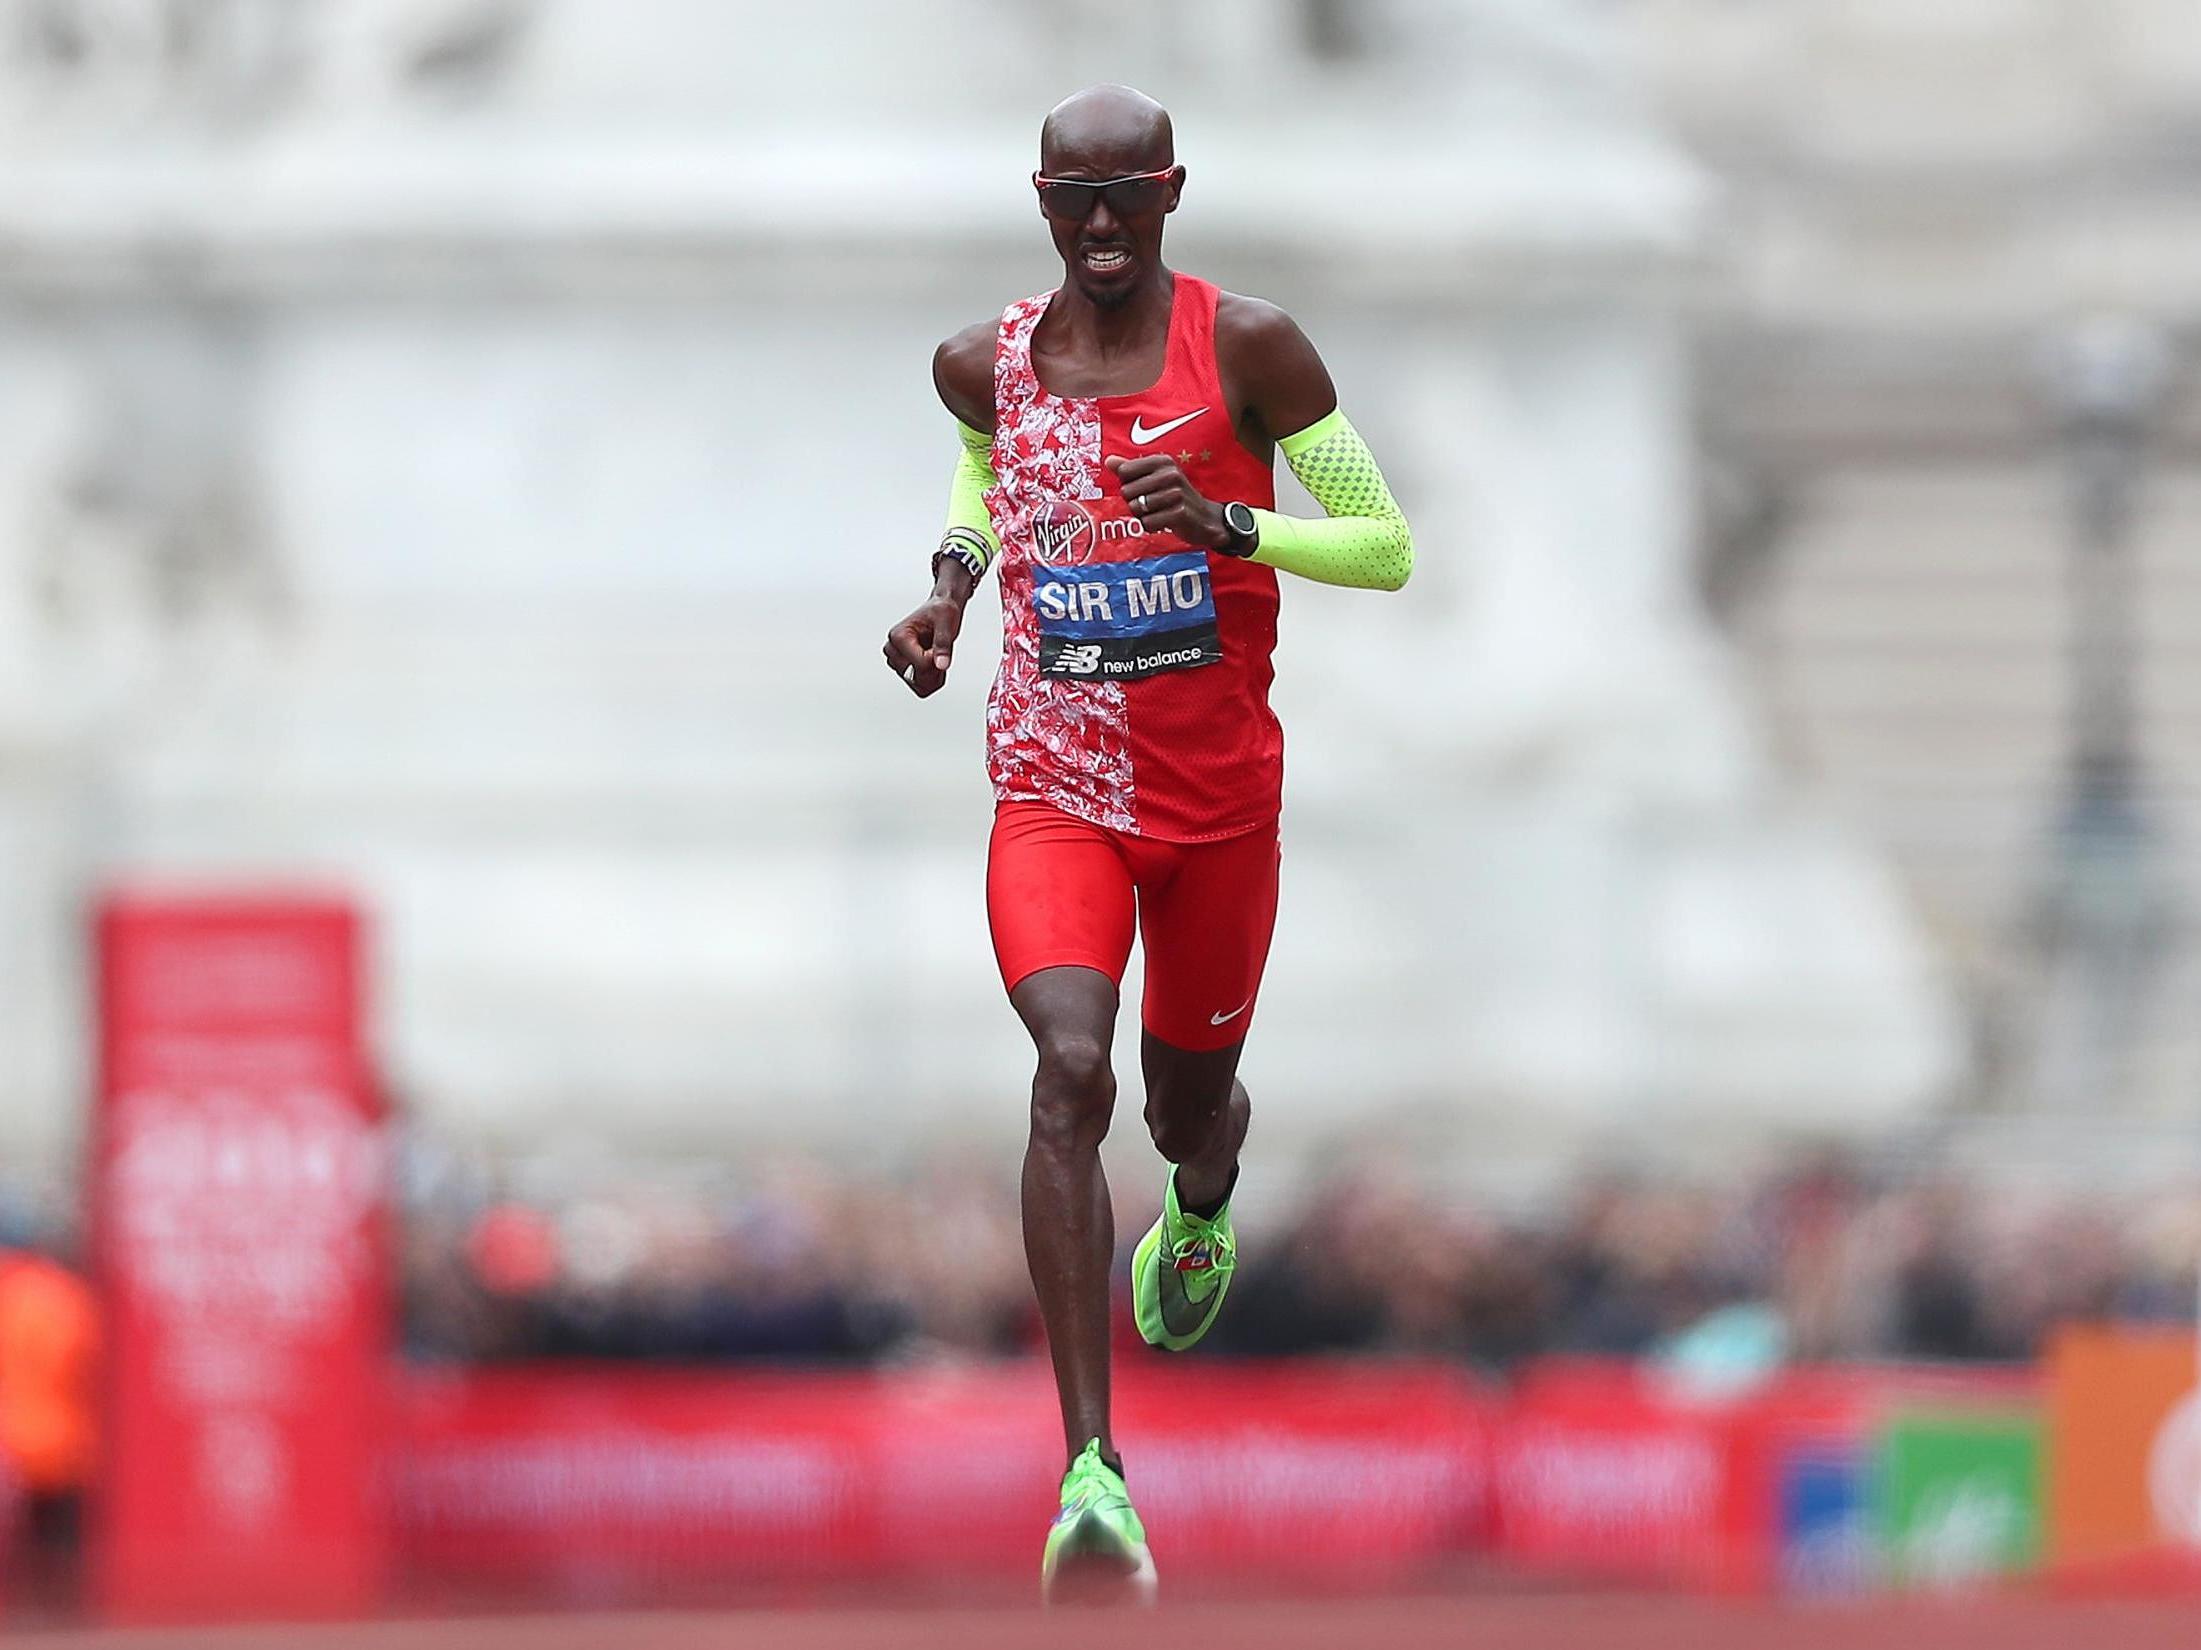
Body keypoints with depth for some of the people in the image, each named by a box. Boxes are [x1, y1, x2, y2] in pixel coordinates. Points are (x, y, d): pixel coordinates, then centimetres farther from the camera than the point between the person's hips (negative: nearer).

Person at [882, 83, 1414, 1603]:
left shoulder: (1248, 347, -10)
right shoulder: (987, 364, -1)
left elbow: (1389, 546, -7)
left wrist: (1230, 524, -23)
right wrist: (953, 577, 6)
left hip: (1221, 793, 0)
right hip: (1055, 791, 0)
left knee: (1190, 1092, 18)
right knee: (1073, 1074, -23)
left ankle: (1203, 1209, 62)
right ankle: (1093, 1473, -30)